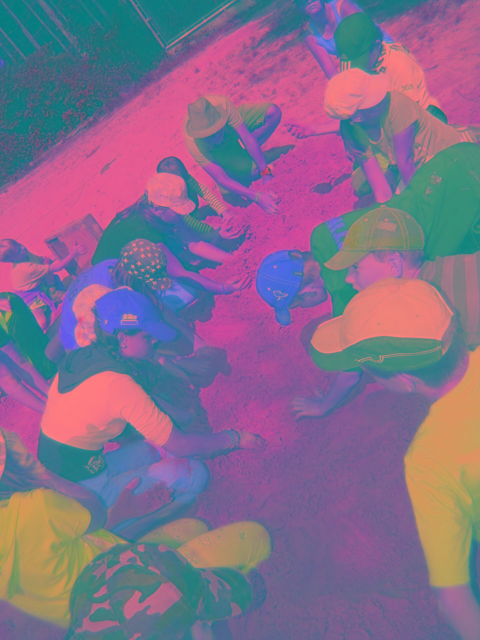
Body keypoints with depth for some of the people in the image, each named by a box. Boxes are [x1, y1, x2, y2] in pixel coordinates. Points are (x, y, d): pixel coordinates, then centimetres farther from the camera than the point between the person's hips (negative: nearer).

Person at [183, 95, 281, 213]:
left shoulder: (223, 103, -39)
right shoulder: (193, 143, -41)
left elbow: (248, 139, -34)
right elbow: (220, 179, -41)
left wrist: (266, 173, -37)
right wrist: (257, 196, -48)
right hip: (216, 150, -3)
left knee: (273, 112, -22)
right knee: (247, 167, -33)